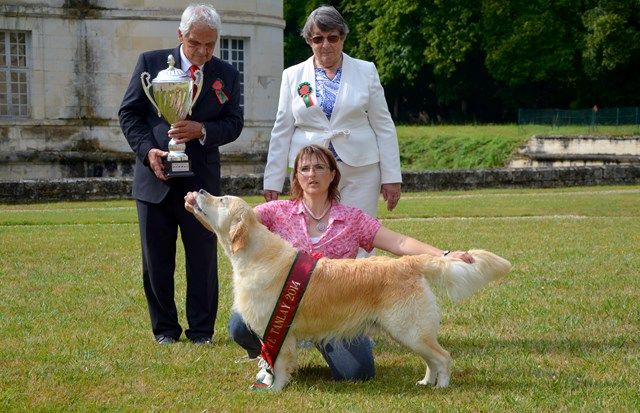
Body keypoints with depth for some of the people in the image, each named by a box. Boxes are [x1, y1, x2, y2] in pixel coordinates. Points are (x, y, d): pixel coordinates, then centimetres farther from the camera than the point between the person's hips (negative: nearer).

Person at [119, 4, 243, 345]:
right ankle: (165, 328, 18)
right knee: (157, 260, 6)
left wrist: (202, 130, -18)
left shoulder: (226, 75, 4)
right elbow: (129, 112, 2)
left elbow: (233, 124, 2)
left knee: (203, 258, 3)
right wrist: (147, 150, -13)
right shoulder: (151, 63, 1)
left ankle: (201, 329, 14)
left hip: (201, 179, 0)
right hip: (155, 176, 0)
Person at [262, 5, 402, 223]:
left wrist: (391, 177, 0)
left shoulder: (366, 71, 6)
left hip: (360, 171, -1)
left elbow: (383, 126, 5)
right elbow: (282, 131, 8)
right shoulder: (293, 75, 8)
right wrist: (272, 181, 3)